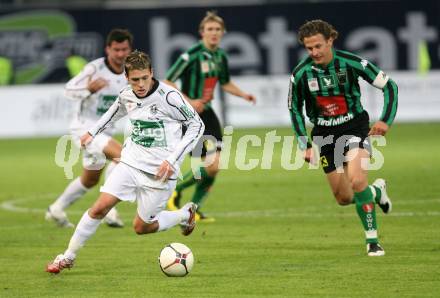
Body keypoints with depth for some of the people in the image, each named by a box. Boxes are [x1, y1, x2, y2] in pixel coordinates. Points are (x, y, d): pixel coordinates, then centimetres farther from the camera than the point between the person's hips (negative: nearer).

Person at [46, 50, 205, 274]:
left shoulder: (168, 96, -17)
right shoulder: (126, 96, 0)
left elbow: (197, 124, -9)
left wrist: (173, 159, -14)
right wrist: (93, 132, 27)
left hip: (159, 171, -4)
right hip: (131, 163, 4)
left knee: (141, 227, 3)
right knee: (100, 207, -8)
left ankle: (185, 214, 28)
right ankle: (68, 257, 5)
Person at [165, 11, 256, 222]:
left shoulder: (220, 56, 8)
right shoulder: (192, 55, -16)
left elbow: (225, 83, 26)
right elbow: (167, 83, -14)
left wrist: (243, 95, 10)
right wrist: (189, 102, -23)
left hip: (206, 112, 8)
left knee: (214, 166, 5)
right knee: (212, 165, -16)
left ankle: (194, 209, 19)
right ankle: (175, 191, 5)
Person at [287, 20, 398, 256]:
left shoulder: (351, 62, -17)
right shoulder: (300, 74, -12)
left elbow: (389, 85, -7)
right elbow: (295, 109, 5)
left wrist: (386, 120, -18)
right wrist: (304, 145, 0)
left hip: (354, 126, -3)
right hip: (324, 134, 3)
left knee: (356, 180, -25)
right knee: (344, 198, 5)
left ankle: (372, 240, -12)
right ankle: (377, 191, 39)